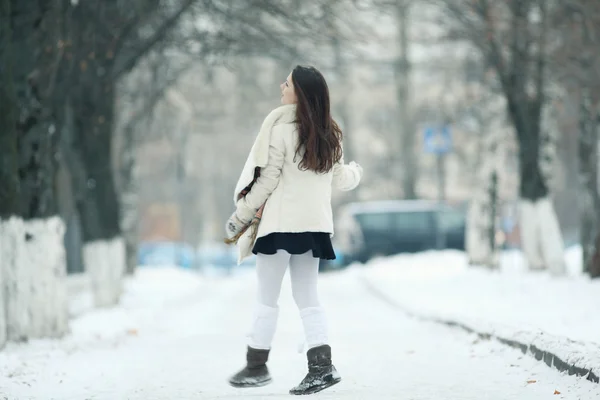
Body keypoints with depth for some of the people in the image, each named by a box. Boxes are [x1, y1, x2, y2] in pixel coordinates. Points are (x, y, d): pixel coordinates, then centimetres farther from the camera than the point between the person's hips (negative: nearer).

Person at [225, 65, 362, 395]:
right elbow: (339, 179, 17)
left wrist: (241, 214, -1)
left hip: (281, 222, -6)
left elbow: (267, 179, -11)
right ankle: (321, 365, -1)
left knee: (266, 299, 4)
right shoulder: (328, 134, 8)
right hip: (314, 223, 6)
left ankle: (256, 366, 10)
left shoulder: (281, 128, -12)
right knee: (307, 298, 10)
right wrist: (355, 172, 40)